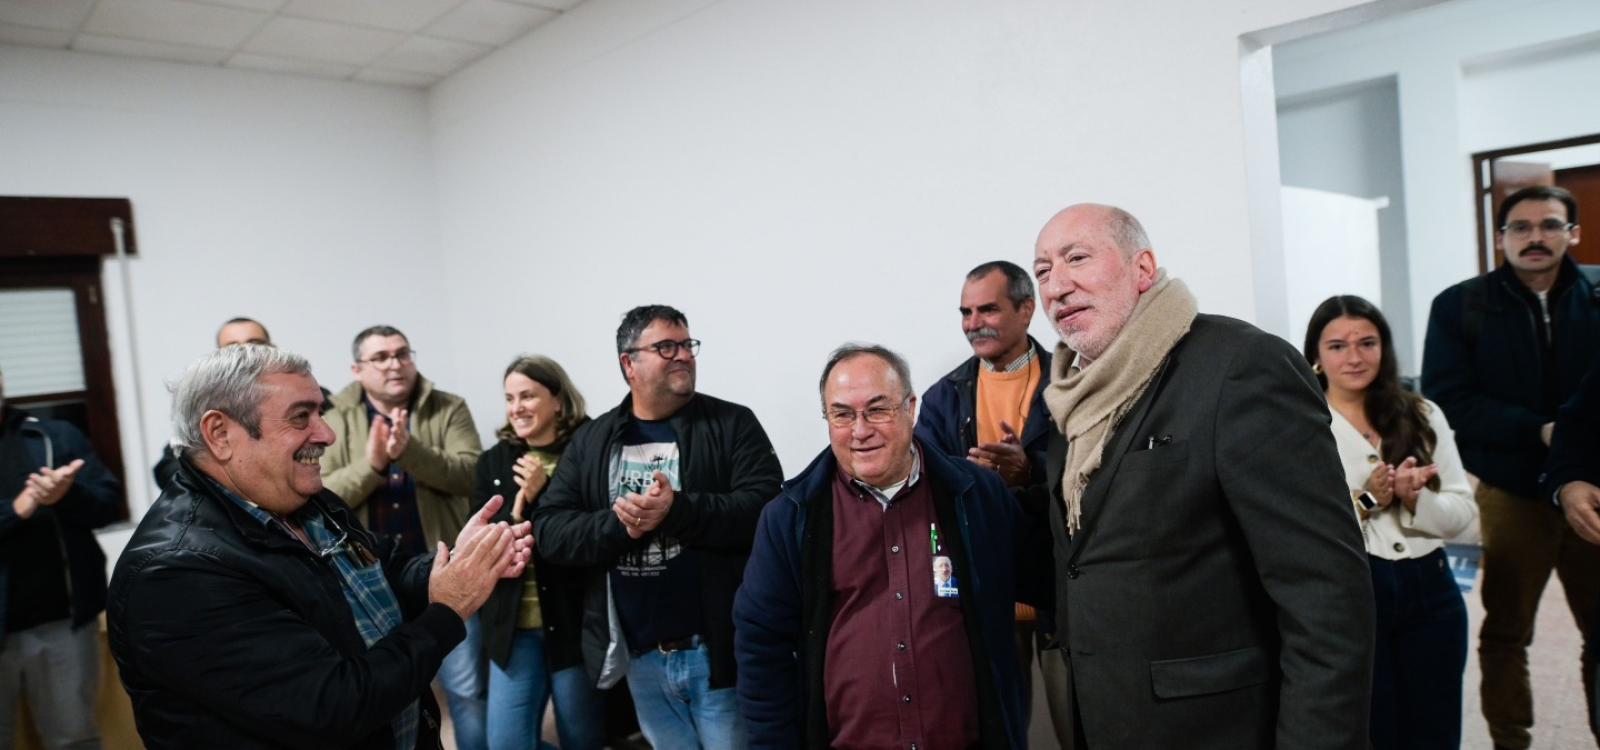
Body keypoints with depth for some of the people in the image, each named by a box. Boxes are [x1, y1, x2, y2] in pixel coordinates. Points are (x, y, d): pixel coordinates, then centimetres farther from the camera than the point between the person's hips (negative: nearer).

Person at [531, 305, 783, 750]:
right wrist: (618, 525, -17)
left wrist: (677, 510, -24)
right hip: (641, 657, 3)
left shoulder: (733, 424, -2)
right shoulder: (591, 441, 7)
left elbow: (766, 509, -13)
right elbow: (548, 531, 0)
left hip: (718, 651, -2)